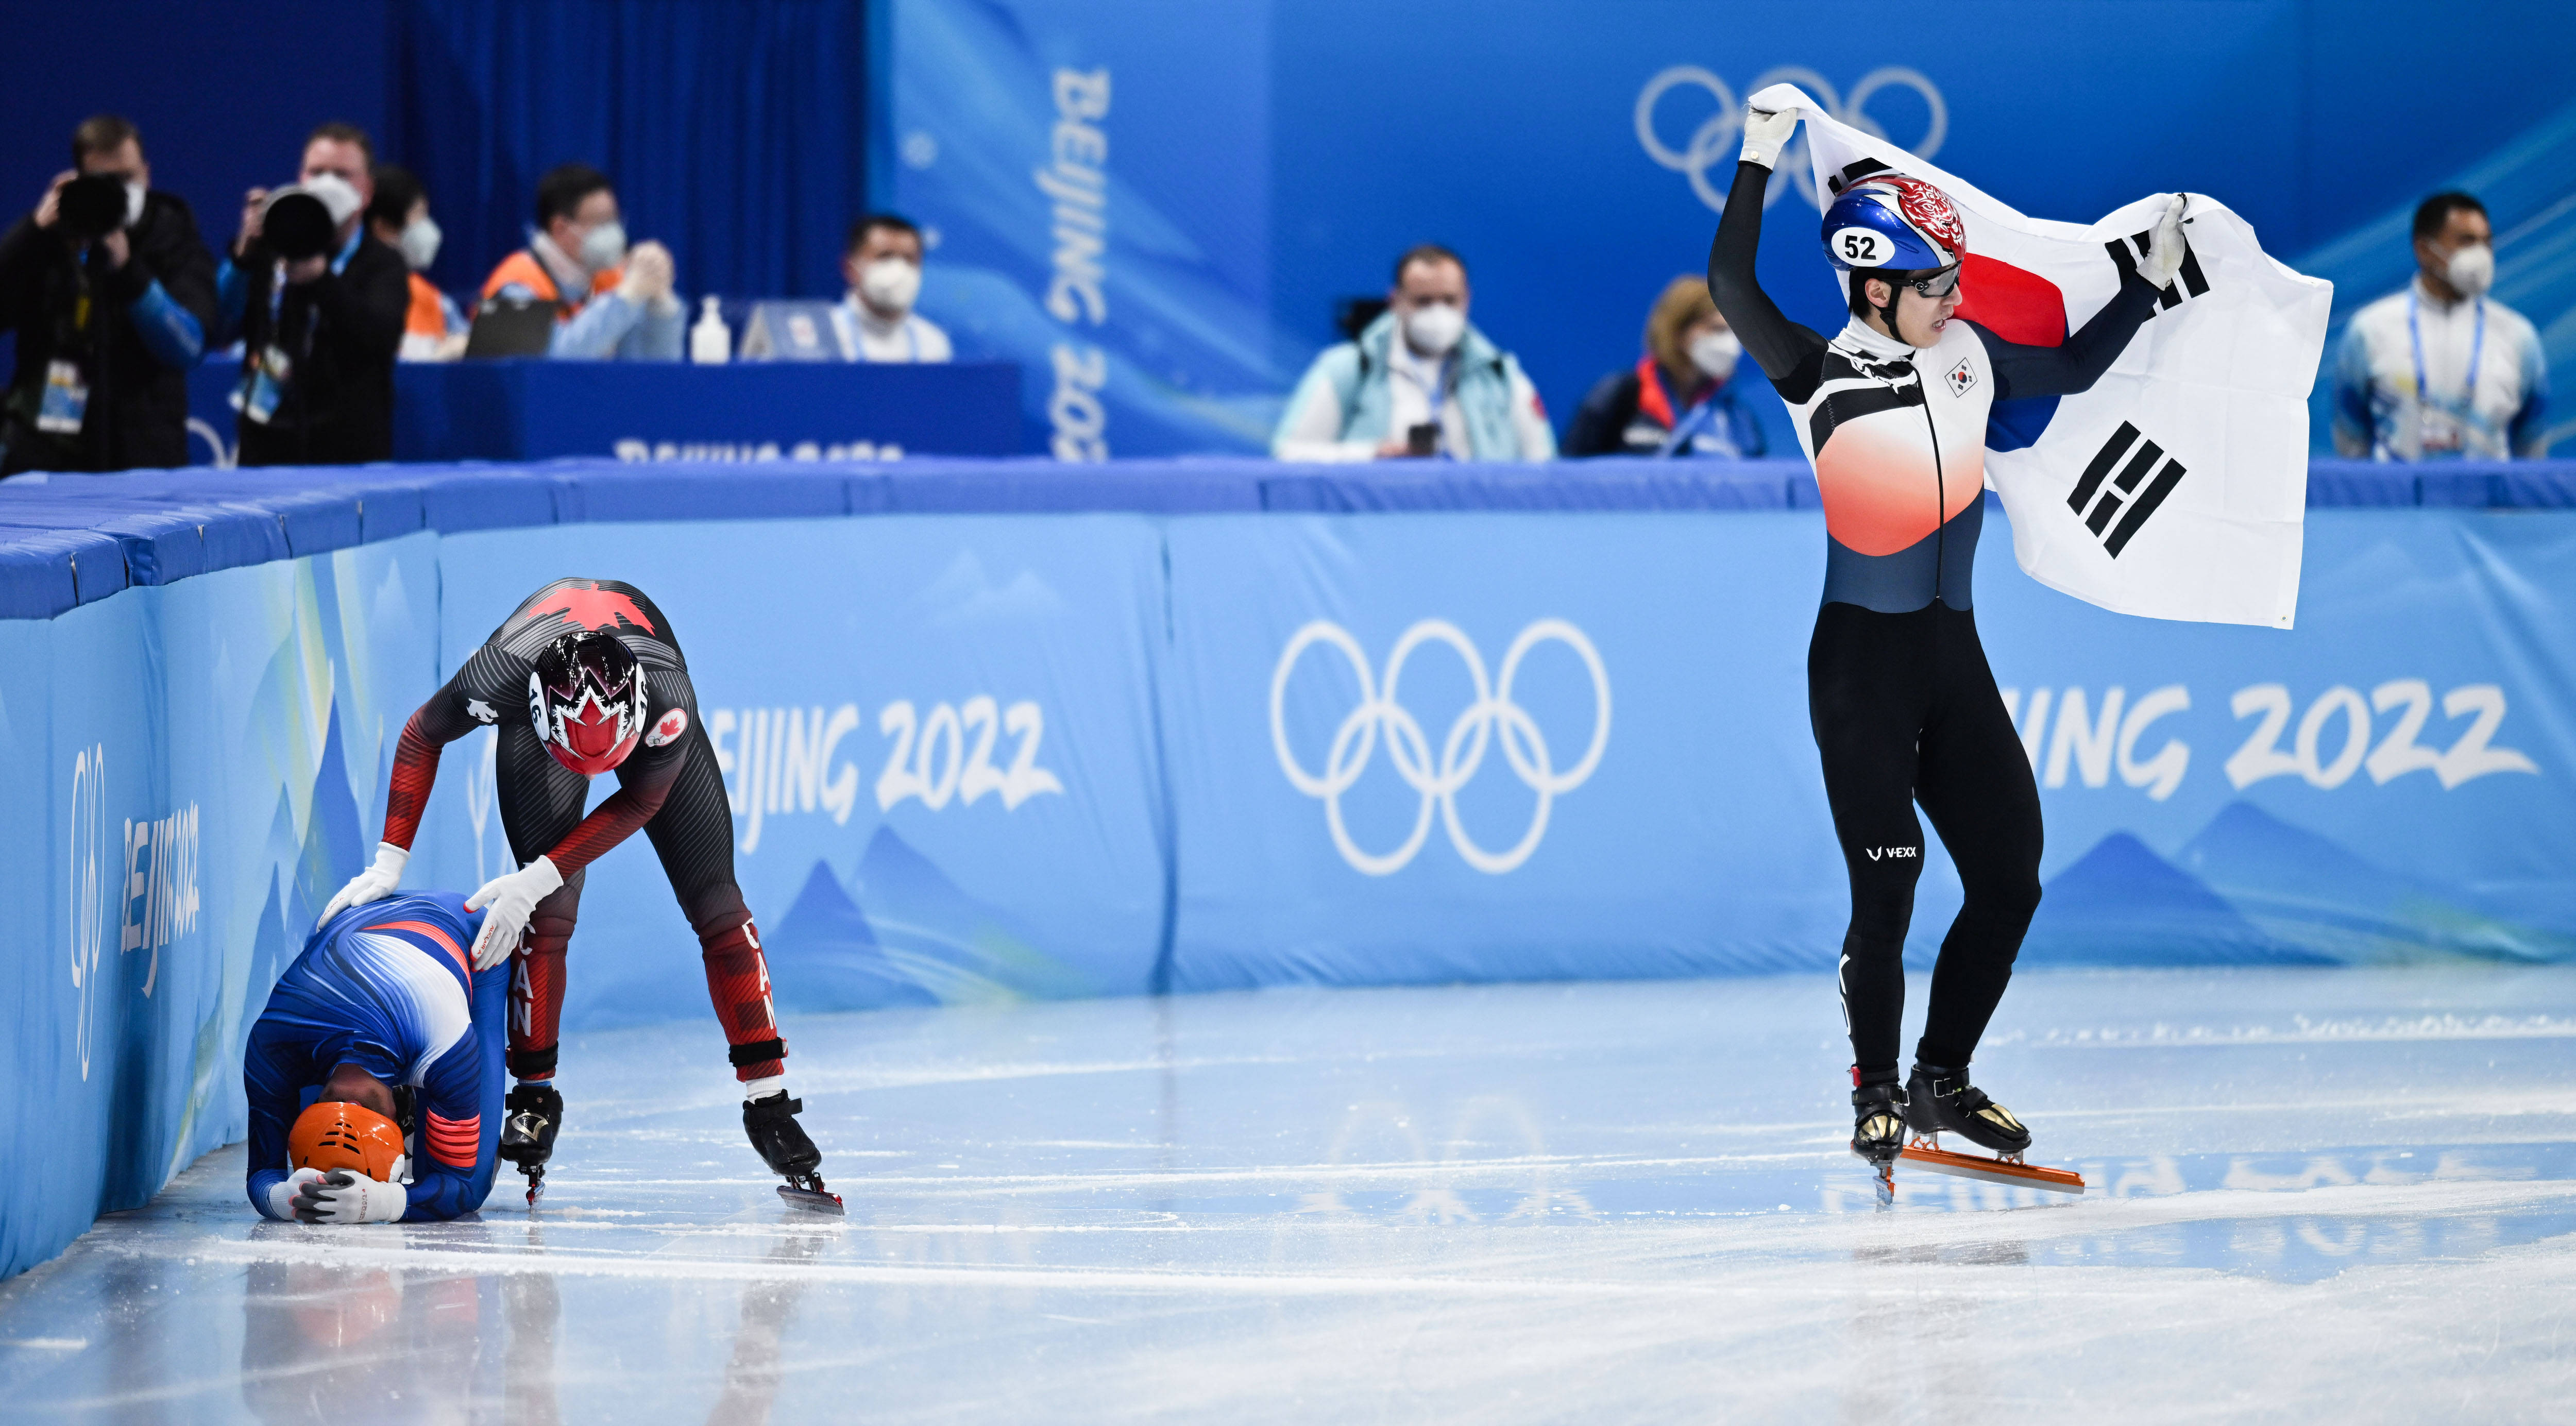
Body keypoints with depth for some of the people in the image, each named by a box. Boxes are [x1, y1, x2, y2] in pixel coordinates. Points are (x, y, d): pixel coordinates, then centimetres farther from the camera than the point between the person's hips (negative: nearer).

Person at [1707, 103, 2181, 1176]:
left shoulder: (1971, 355, 9)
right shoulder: (1821, 376, -6)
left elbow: (2074, 370, 25)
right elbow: (1731, 289, -21)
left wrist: (2150, 282, 21)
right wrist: (1758, 164, -24)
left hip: (1953, 654, 6)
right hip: (1861, 657, -6)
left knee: (2011, 880, 3)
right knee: (1887, 886, -8)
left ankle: (1944, 1079, 18)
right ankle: (1878, 1096, 7)